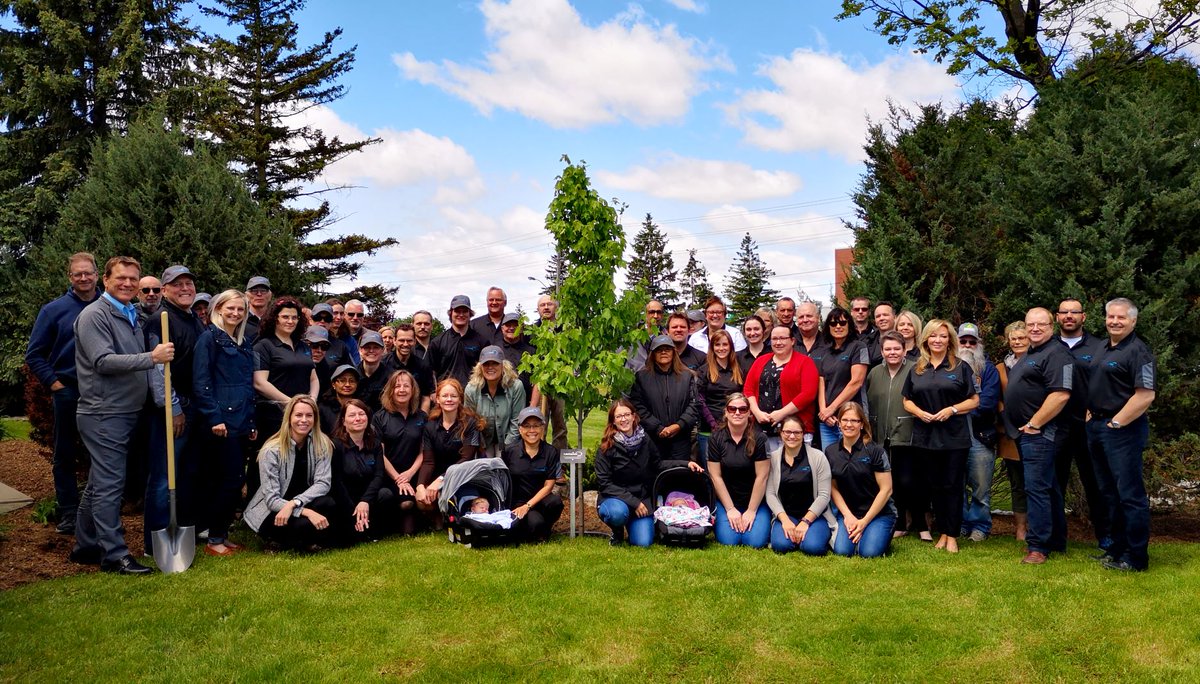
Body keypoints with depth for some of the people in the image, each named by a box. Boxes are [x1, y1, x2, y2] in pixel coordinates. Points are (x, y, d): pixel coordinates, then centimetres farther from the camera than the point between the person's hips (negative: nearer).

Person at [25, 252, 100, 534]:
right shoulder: (54, 310, 0)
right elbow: (34, 354, 4)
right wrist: (53, 382, -6)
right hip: (68, 392, 0)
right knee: (65, 456, 7)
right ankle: (68, 512, 17)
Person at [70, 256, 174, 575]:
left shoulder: (132, 316, 16)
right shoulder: (94, 315, -10)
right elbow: (103, 362, -20)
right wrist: (152, 357, -24)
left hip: (126, 412, 9)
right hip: (103, 414, -9)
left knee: (98, 484, 15)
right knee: (109, 484, -6)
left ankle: (85, 546, 25)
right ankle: (114, 555, -1)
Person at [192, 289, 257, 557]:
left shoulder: (245, 344, 18)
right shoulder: (209, 338, -4)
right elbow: (201, 382, -12)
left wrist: (252, 422, 16)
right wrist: (214, 418, -18)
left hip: (242, 422, 7)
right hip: (221, 422, -7)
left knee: (234, 480, 8)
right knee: (231, 478, -7)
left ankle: (221, 535, 18)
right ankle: (214, 539, 4)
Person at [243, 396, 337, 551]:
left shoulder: (323, 444, -5)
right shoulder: (271, 450, -15)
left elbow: (323, 483, -14)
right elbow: (271, 499, -18)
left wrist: (294, 503, -31)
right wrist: (306, 512, -34)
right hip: (272, 512, -4)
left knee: (329, 504, -30)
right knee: (304, 525, -35)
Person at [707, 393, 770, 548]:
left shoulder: (759, 438, -10)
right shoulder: (716, 438, -5)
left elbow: (761, 477, -10)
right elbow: (715, 476, -5)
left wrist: (751, 511, -10)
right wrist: (730, 509, -8)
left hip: (755, 500, -1)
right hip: (726, 499, 1)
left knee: (755, 541, -19)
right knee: (728, 540, -18)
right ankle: (716, 520, 15)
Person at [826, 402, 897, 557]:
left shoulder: (875, 451, -11)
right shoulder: (830, 451, 1)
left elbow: (886, 489, -10)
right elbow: (833, 488, 4)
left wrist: (864, 521, -12)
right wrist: (848, 516, -9)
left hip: (879, 512, -3)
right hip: (847, 512, 3)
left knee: (869, 552, -24)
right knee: (842, 550, -20)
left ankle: (883, 532, 10)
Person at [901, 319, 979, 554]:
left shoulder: (961, 367, 2)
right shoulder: (916, 370, 10)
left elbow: (974, 400, 0)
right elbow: (907, 401, 12)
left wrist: (952, 410, -15)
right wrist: (919, 412, -7)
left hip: (954, 436, -3)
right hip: (926, 436, 3)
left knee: (953, 486, 0)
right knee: (936, 486, 9)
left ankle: (952, 536, 7)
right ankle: (942, 532, 18)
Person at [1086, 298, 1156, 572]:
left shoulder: (1137, 351, -11)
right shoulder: (1104, 349, 15)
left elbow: (1146, 395, -19)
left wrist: (1115, 423, -16)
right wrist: (1091, 414, 10)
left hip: (1122, 429, -9)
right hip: (1096, 427, 9)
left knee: (1130, 495, -3)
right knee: (1109, 493, 16)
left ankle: (1136, 557, 4)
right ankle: (1117, 549, 26)